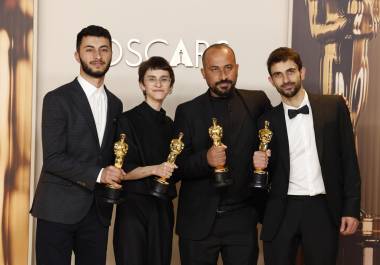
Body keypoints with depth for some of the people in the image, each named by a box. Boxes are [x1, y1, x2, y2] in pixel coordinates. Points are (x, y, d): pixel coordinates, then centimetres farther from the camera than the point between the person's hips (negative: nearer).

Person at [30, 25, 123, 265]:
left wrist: (115, 177, 1)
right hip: (59, 209, -5)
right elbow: (53, 158, -12)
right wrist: (98, 174, -19)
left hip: (98, 211, 5)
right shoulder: (58, 99, -5)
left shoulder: (115, 104, 14)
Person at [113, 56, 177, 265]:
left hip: (163, 208, 6)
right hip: (134, 206, -5)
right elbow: (122, 171, -10)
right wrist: (154, 169, -23)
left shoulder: (169, 124, 13)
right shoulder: (128, 120, -5)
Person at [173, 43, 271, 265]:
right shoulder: (187, 111, 0)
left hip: (242, 219, 0)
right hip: (198, 220, 0)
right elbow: (178, 167, -4)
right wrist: (205, 159, -22)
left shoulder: (257, 102, 2)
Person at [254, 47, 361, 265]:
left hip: (323, 209, -1)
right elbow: (268, 172, 10)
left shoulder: (334, 106, 3)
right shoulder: (268, 120, 6)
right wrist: (261, 164, -12)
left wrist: (352, 208, -2)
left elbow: (348, 159, 3)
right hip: (282, 212, 1)